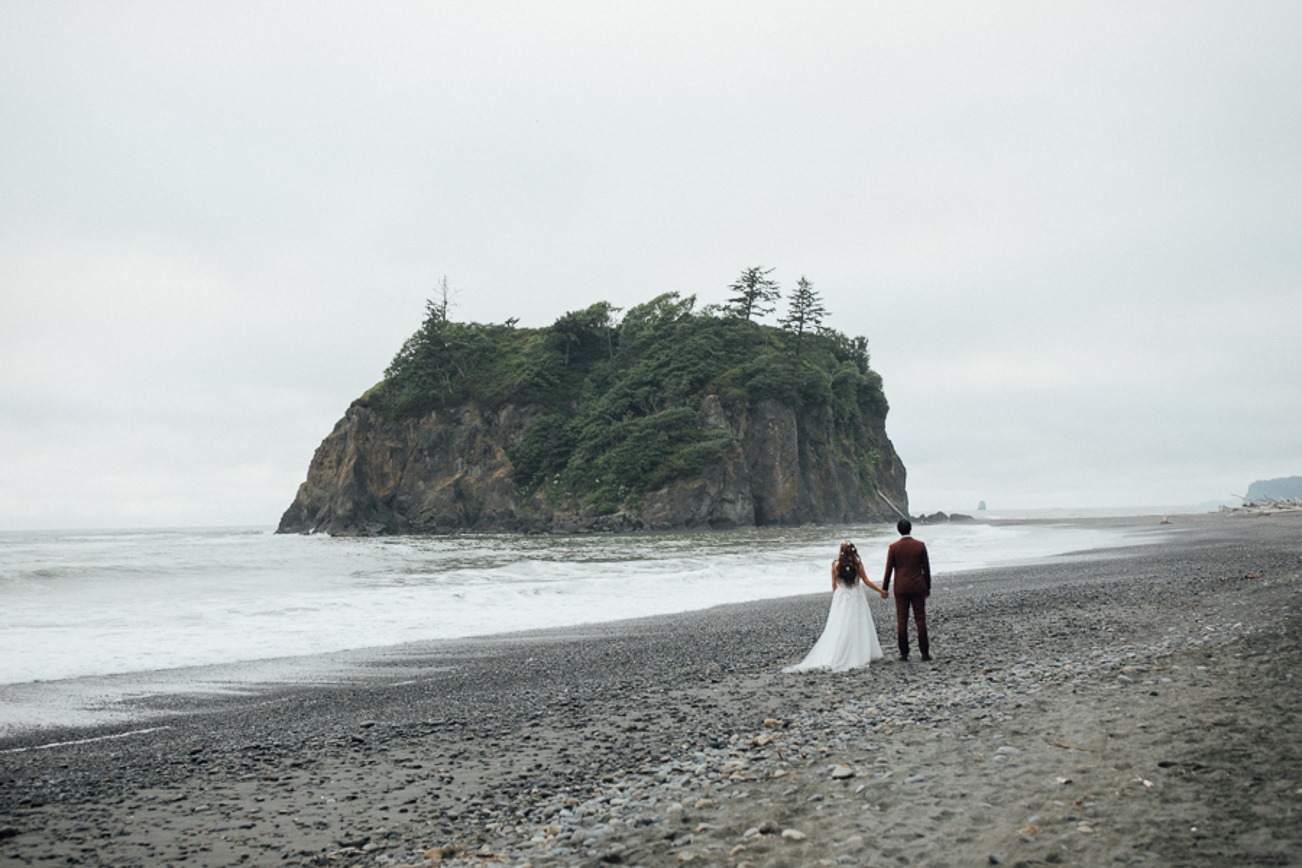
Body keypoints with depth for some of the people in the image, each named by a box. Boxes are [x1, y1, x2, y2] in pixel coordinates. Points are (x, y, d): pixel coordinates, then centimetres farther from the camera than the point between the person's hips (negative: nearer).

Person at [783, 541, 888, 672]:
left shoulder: (836, 564, -3)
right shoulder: (857, 563, -5)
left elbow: (834, 584, 3)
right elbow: (866, 581, 1)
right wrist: (880, 590, 14)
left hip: (840, 598, 1)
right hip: (856, 598, -1)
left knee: (838, 629, 2)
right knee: (858, 627, 6)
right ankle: (861, 655, 7)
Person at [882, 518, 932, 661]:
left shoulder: (893, 547, -5)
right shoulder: (920, 545, -2)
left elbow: (888, 570, -3)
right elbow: (926, 568, 2)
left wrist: (884, 589, 5)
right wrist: (927, 587, 12)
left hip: (901, 588, -1)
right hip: (918, 587, 1)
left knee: (901, 621, 3)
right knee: (920, 619, 5)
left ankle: (904, 653, 5)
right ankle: (925, 652, 5)